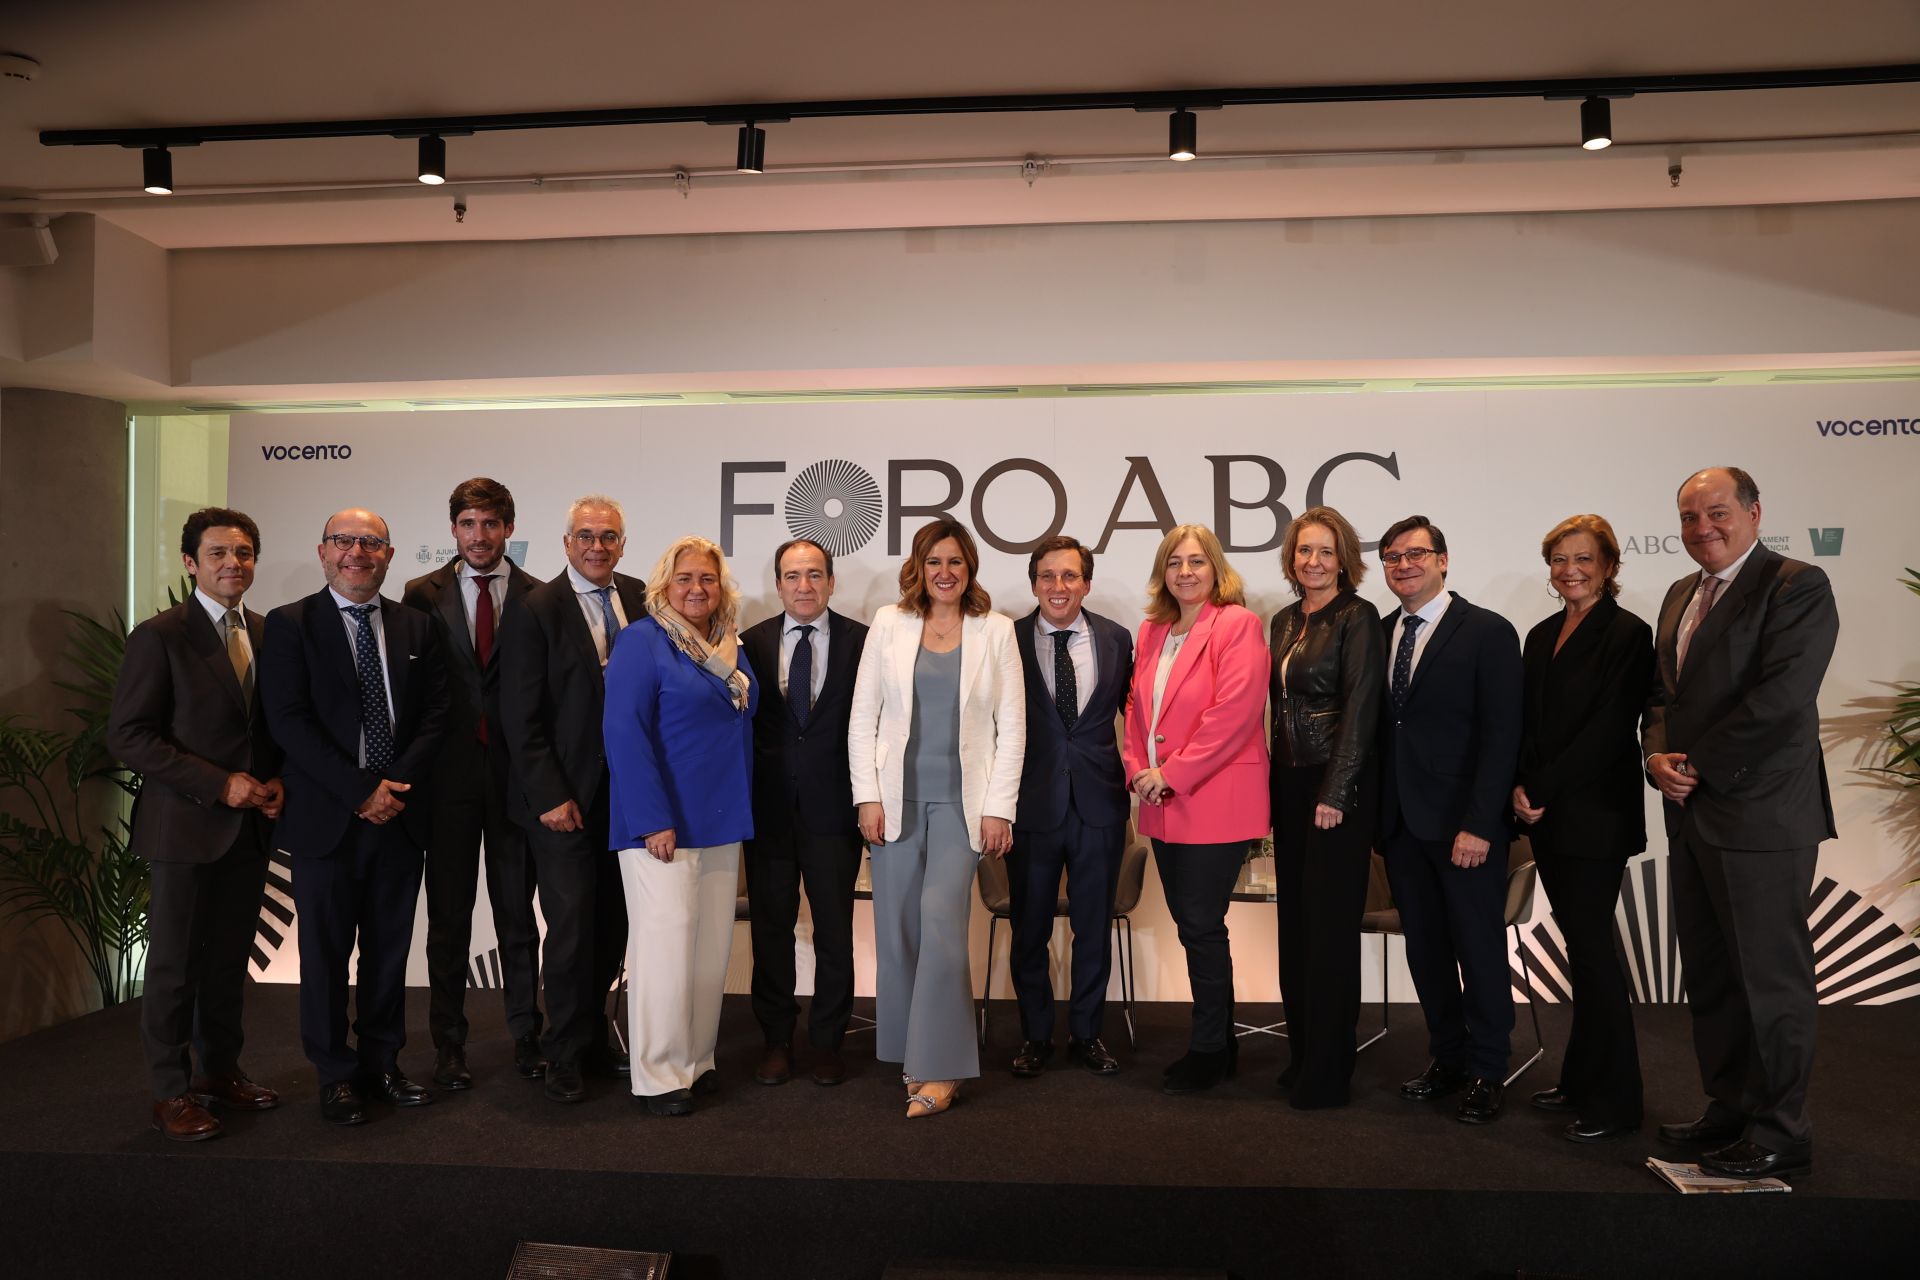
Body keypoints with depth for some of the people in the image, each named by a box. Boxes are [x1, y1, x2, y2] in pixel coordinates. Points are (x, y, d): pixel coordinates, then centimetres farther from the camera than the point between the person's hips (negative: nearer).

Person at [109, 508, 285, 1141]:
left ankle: (221, 1071, 28)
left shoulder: (267, 634, 8)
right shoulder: (159, 636, -8)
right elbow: (128, 736, -12)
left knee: (230, 959, 13)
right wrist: (219, 784, -17)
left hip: (249, 826, 5)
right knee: (174, 964, 5)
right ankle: (171, 1091, 18)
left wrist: (277, 780, -2)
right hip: (186, 826, -5)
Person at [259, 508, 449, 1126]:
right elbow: (289, 721, -10)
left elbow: (436, 712, 4)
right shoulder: (289, 624, -1)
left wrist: (398, 782, -10)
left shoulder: (416, 626, 9)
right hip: (326, 817, -3)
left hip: (400, 814, 3)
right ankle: (336, 1074, 23)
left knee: (390, 948, 12)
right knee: (326, 953, 8)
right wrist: (360, 790, -15)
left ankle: (382, 1062, 26)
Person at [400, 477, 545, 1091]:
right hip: (449, 772, 1)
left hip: (517, 773, 0)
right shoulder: (423, 595, 3)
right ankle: (449, 1045, 22)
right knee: (448, 918, 9)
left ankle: (525, 1036, 23)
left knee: (518, 914, 10)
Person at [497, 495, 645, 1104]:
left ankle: (592, 1032, 27)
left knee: (613, 922, 9)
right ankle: (566, 1052, 17)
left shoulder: (641, 599, 5)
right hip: (564, 796, -4)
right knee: (571, 923, -1)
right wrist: (550, 797, -12)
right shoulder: (536, 609, -7)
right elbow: (521, 717, -8)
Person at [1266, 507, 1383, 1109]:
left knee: (1329, 925, 0)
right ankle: (1301, 1055, 24)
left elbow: (1361, 706, -15)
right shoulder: (1284, 621, 12)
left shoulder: (1357, 617, -9)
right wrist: (1277, 781, 10)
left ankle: (1326, 1074, 12)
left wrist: (1335, 793, -19)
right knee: (1295, 923, 12)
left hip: (1337, 787, -7)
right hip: (1289, 784, 7)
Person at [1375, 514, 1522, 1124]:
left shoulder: (1488, 632, -6)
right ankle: (1447, 1059, 27)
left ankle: (1487, 1073, 20)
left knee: (1480, 950, 5)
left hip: (1465, 823, -5)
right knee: (1425, 949, 12)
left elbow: (1501, 735, -11)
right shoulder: (1379, 633, 10)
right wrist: (1377, 811, 2)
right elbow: (1380, 729, 10)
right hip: (1401, 822, 5)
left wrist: (1479, 824, -16)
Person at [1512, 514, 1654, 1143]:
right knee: (1580, 943, 13)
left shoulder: (1627, 635, -9)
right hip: (1548, 817, 7)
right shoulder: (1542, 635, 13)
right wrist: (1522, 789, -2)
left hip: (1596, 816, -7)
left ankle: (1614, 1101, 9)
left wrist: (1542, 791, -14)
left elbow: (1610, 731, -15)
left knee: (1591, 945, -3)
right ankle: (1581, 1079, 24)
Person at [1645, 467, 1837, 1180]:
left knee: (1769, 979, 2)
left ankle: (1778, 1134, 14)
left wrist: (1699, 765, -14)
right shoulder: (1681, 595, 16)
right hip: (1692, 814, 8)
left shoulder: (1797, 585, -9)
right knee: (1708, 977, 15)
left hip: (1759, 814, -8)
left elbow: (1781, 697, -19)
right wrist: (1659, 755, -2)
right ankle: (1730, 1109, 29)